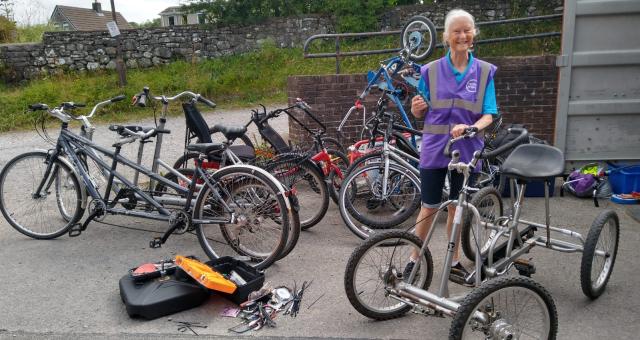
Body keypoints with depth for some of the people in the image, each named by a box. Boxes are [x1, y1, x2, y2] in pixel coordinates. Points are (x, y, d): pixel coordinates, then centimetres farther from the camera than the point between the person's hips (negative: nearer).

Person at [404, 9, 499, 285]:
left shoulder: (484, 71, 1)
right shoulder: (431, 70, 0)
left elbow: (488, 115, -3)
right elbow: (421, 113, 5)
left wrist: (471, 127, -24)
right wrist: (417, 108, -19)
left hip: (466, 150, 1)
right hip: (435, 148, -1)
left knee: (457, 208, 12)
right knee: (430, 208, 3)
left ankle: (454, 263, 27)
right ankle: (414, 260, 19)